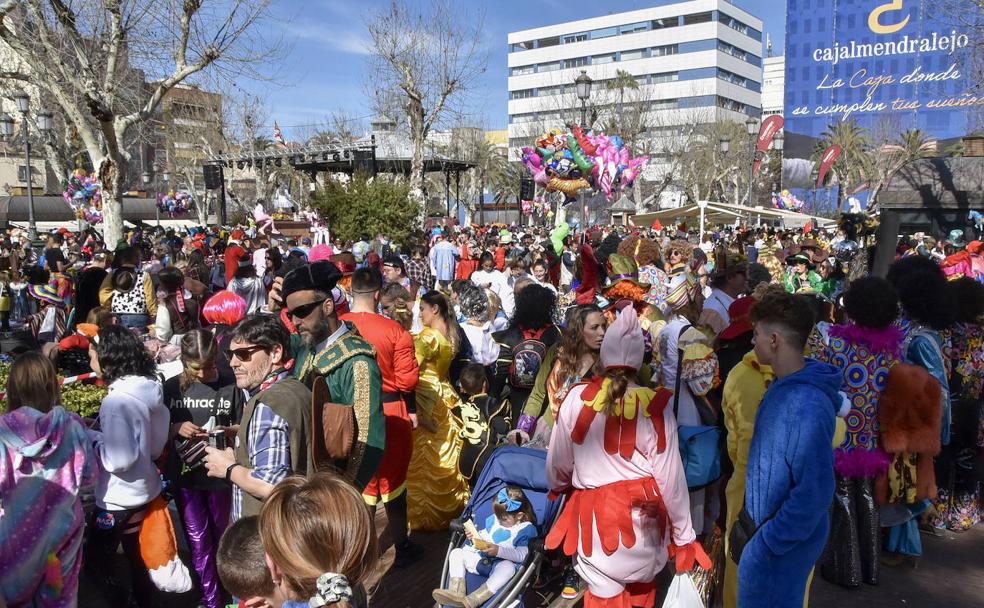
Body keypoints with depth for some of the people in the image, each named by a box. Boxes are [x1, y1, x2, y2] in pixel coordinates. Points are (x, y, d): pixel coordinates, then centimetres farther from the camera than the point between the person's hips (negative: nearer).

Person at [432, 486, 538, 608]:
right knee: (456, 553, -4)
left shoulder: (525, 529, -8)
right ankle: (456, 592, -26)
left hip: (503, 562, -6)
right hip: (482, 557, 7)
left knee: (507, 567, -41)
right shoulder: (494, 519, 10)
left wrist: (499, 551, -28)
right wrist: (475, 535, 2)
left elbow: (522, 555, -18)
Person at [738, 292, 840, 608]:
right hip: (767, 525, 8)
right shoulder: (784, 386, 1)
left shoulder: (807, 406, -29)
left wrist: (765, 543, -21)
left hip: (784, 543, -8)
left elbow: (814, 492, -28)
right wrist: (757, 526, 15)